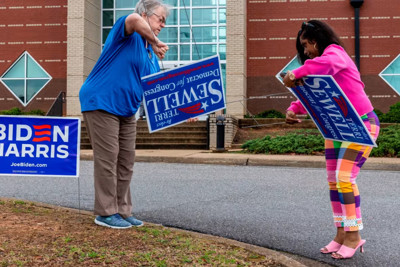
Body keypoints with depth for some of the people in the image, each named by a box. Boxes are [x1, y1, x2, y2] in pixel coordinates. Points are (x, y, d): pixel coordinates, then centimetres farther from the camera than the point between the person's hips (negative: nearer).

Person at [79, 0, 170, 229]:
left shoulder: (151, 54, 15)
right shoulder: (128, 35, -9)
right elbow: (134, 20, -34)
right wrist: (155, 42, -22)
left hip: (127, 110, 9)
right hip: (101, 103, -9)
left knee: (126, 161, 8)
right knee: (108, 158, -6)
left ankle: (123, 211, 17)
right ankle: (106, 213, 2)